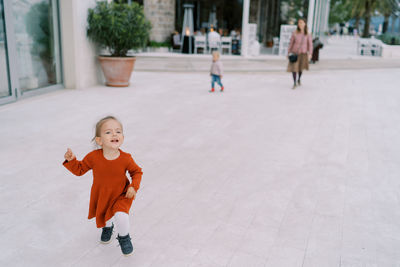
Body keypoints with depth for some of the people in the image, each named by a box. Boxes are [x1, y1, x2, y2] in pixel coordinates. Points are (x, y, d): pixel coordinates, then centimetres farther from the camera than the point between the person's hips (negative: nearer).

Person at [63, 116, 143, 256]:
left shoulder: (126, 159, -24)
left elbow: (137, 172, -6)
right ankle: (107, 227, 63)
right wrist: (71, 160, -25)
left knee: (120, 216, -24)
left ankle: (124, 237, 12)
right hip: (101, 196, 3)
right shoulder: (93, 157, -22)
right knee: (105, 217, 21)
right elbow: (79, 169, -6)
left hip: (121, 195, -2)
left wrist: (134, 186, -20)